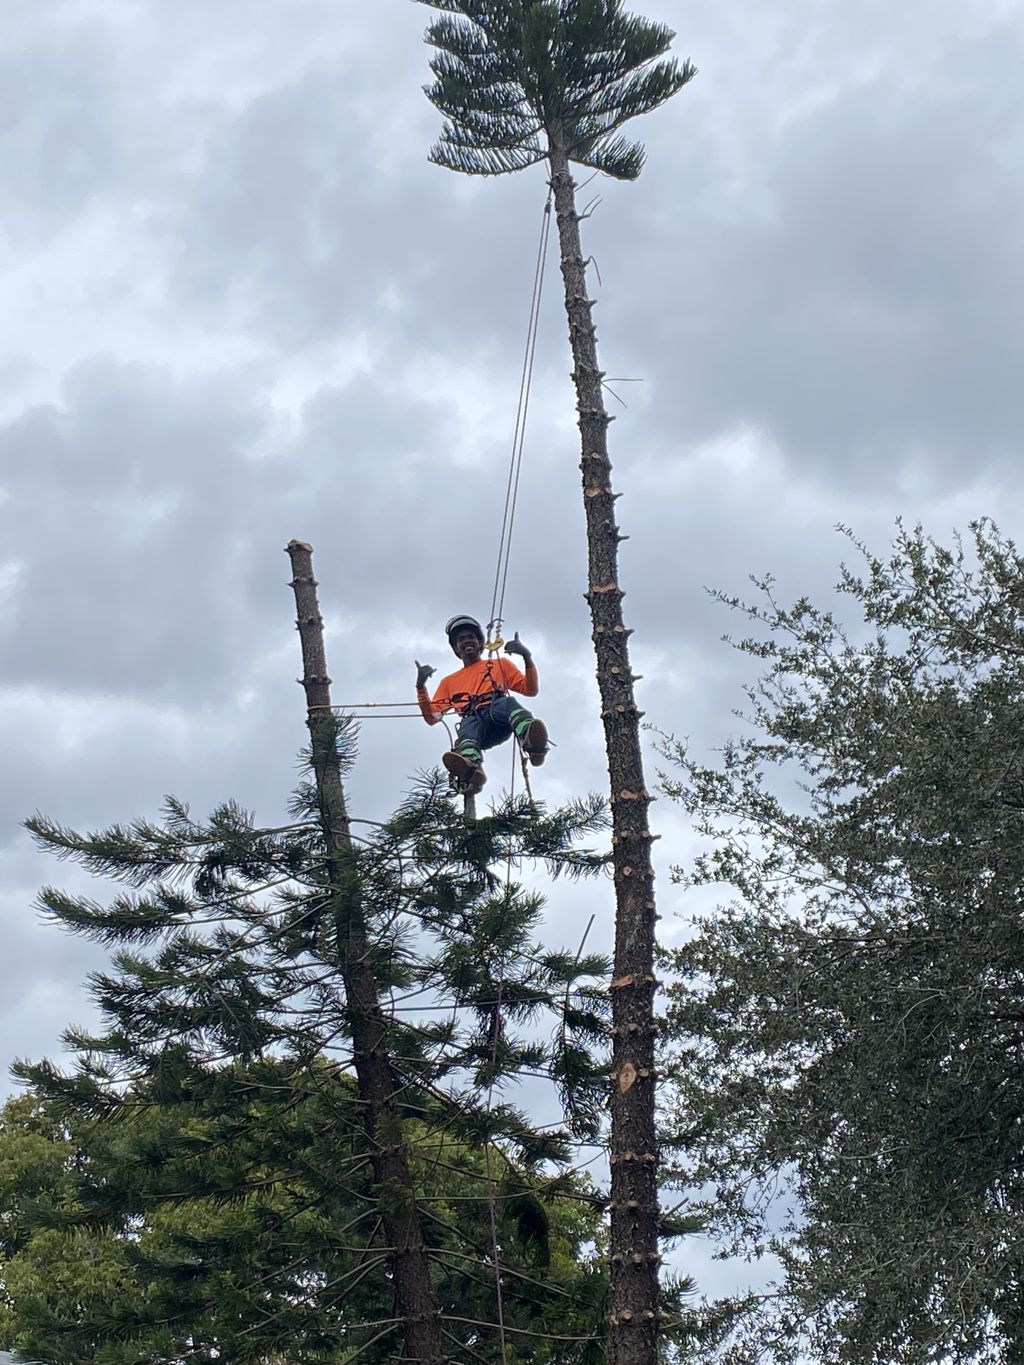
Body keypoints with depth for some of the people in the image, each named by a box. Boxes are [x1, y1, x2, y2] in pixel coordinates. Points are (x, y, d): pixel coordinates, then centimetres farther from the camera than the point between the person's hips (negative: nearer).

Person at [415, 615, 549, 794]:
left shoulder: (500, 664, 33)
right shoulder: (449, 682, 37)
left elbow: (531, 690, 21)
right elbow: (432, 717, 28)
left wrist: (527, 656, 6)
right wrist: (420, 686, 14)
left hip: (499, 719, 0)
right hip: (472, 720, 0)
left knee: (505, 702, -38)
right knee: (469, 722, -39)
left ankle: (530, 739, -69)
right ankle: (471, 767, -72)